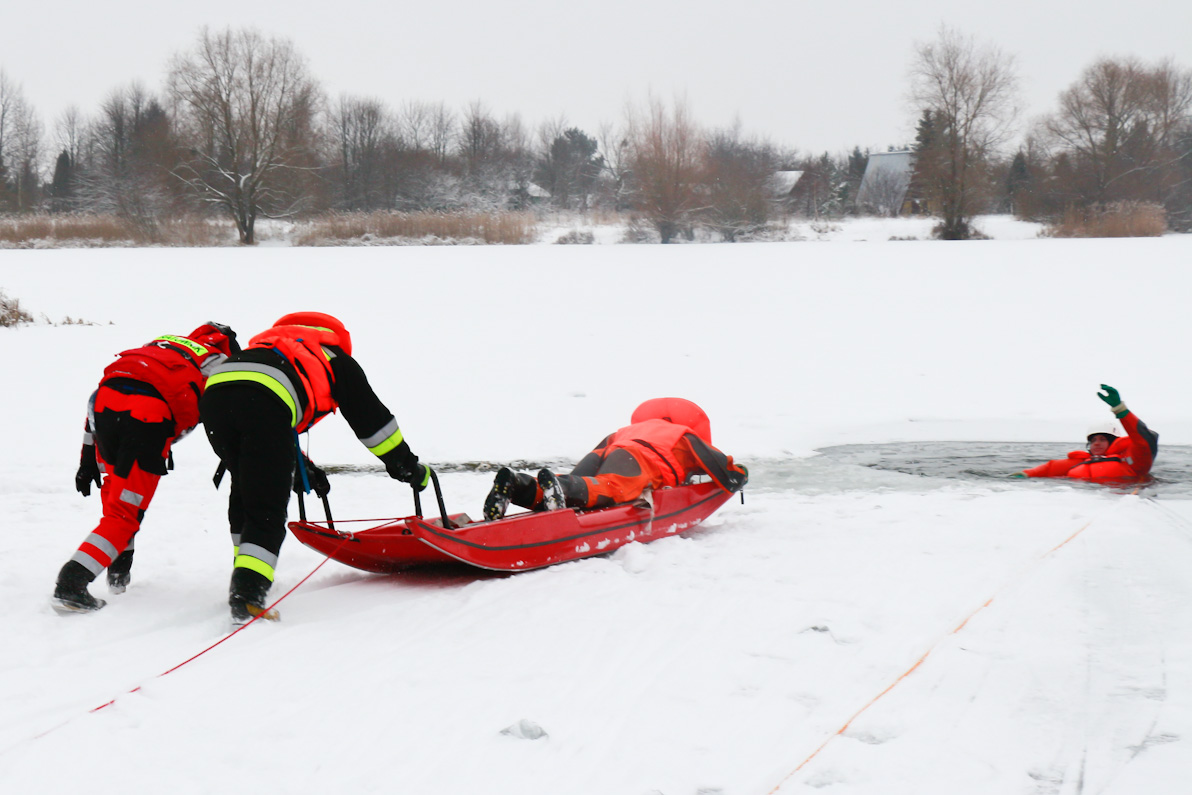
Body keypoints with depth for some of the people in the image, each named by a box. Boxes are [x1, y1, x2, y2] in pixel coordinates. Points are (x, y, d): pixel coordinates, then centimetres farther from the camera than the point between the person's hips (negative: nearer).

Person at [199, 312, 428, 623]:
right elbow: (370, 417, 33)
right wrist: (407, 465, 44)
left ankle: (243, 578, 24)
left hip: (213, 394, 6)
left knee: (245, 492, 26)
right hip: (264, 401, -5)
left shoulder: (270, 343, 44)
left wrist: (302, 470, 56)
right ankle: (247, 593, -18)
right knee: (267, 508, -2)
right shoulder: (336, 358, 31)